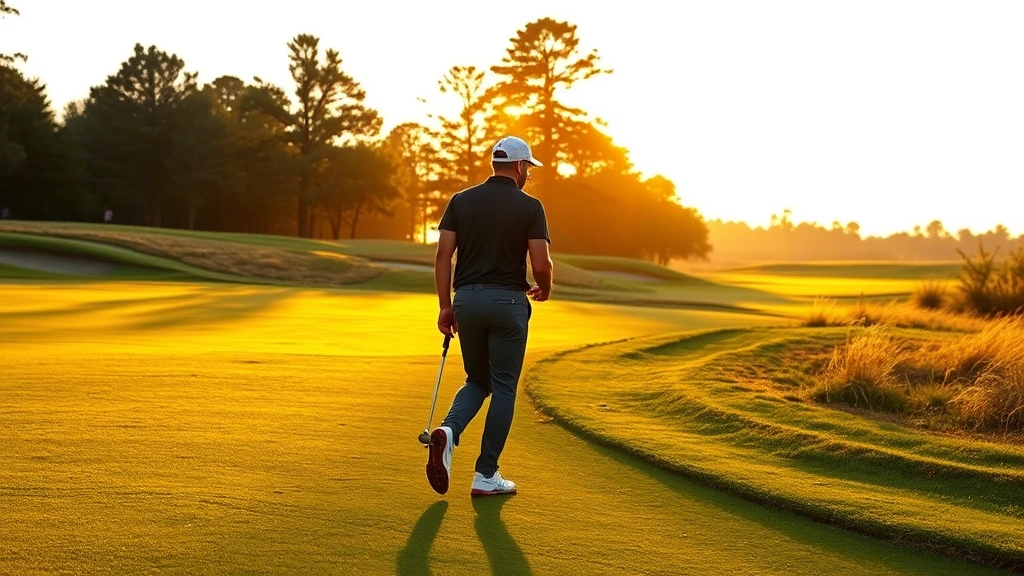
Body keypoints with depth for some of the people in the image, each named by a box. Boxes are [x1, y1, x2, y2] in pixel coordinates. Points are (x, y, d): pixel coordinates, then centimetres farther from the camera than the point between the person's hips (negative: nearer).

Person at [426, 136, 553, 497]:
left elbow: (443, 256, 1)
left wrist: (445, 306, 6)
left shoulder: (461, 200, 6)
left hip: (466, 299, 4)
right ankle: (486, 475, 8)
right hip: (508, 301, -4)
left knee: (477, 381, 19)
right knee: (503, 388, 7)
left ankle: (448, 431, -10)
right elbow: (541, 265, -9)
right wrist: (544, 289, 12)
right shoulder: (530, 207, -3)